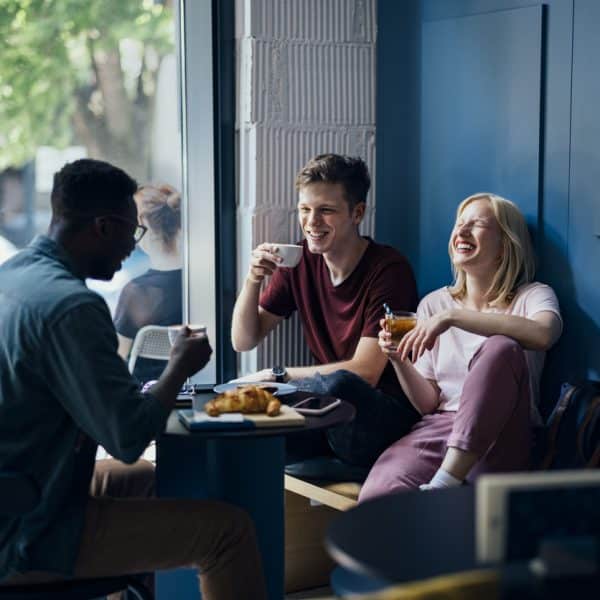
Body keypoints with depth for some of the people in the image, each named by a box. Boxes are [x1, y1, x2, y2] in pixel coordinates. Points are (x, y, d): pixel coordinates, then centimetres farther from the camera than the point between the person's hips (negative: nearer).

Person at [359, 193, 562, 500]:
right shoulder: (433, 304, 17)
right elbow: (427, 403, 13)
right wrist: (400, 362, -7)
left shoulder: (531, 296, 6)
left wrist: (452, 317, -23)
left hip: (496, 442, 0)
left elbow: (544, 334, -23)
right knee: (376, 497, -35)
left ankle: (446, 481, -34)